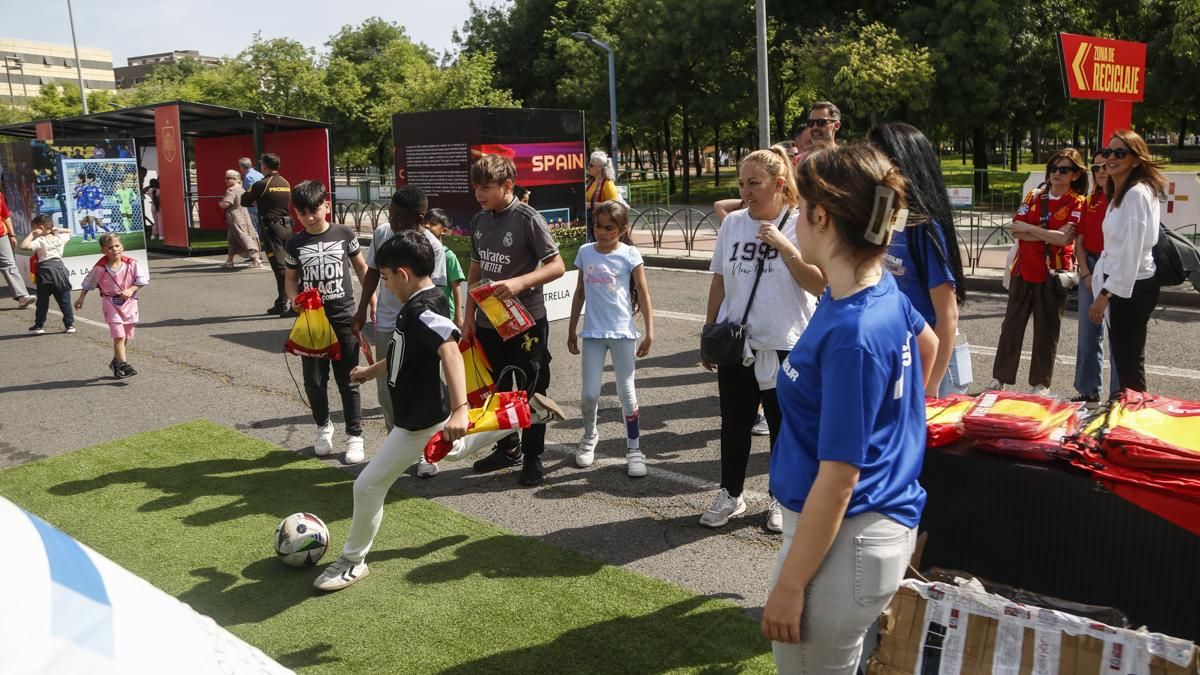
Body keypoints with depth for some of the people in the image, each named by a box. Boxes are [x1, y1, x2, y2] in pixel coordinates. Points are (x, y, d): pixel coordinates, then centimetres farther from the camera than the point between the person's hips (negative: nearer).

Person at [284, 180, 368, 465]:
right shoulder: (295, 244, 1)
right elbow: (290, 279, 9)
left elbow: (361, 267, 8)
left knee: (348, 381, 4)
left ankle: (354, 435, 15)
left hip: (343, 319, -2)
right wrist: (294, 299, -11)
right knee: (314, 380, 9)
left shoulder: (344, 234, -3)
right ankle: (323, 426, 32)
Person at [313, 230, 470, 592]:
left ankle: (353, 562, 12)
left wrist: (458, 409, -51)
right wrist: (371, 371, 34)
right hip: (424, 411, 10)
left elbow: (449, 350, -42)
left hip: (420, 419, -10)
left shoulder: (421, 310, -25)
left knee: (369, 485, -3)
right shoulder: (421, 304, 7)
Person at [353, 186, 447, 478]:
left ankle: (424, 453, 17)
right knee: (386, 390, 12)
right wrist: (362, 310, 14)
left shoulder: (432, 247, -17)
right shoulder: (382, 233, -3)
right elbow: (372, 272, 10)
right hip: (385, 324, 5)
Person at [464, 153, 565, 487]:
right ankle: (508, 448, 34)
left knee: (531, 391, 5)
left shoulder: (528, 219, -14)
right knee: (496, 388, 17)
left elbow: (557, 266, -15)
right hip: (488, 321, 7)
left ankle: (532, 459, 18)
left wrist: (519, 283, -29)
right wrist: (469, 315, 10)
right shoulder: (479, 221, 6)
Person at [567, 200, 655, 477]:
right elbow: (580, 292, 13)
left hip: (622, 332, -3)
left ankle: (634, 449, 15)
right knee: (589, 393, 4)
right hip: (592, 332, 3)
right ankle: (589, 436, 32)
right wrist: (572, 330, 14)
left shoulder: (630, 254, -5)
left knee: (626, 392, 3)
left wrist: (649, 333, -6)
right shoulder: (585, 252, 5)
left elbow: (643, 294, -2)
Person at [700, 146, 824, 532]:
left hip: (785, 347, -3)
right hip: (735, 343, 4)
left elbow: (820, 286, -15)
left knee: (783, 427, 11)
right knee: (734, 424, 14)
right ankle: (730, 495, 31)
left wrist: (784, 247, -23)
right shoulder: (733, 223, 2)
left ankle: (781, 500, 29)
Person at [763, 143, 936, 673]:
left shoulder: (851, 335, -27)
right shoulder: (884, 291, 0)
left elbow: (839, 478, -25)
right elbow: (927, 345, 23)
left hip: (843, 540, -9)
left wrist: (789, 584, -18)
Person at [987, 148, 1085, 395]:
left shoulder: (1077, 204, -3)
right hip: (1023, 271, 4)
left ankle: (1041, 383, 14)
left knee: (1047, 329, 3)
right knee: (1012, 324, 7)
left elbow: (1063, 238, -17)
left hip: (1052, 274, -4)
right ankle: (1000, 377, 16)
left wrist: (1029, 229, -11)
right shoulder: (1033, 197, 8)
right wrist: (1050, 234, -12)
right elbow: (1016, 232, -2)